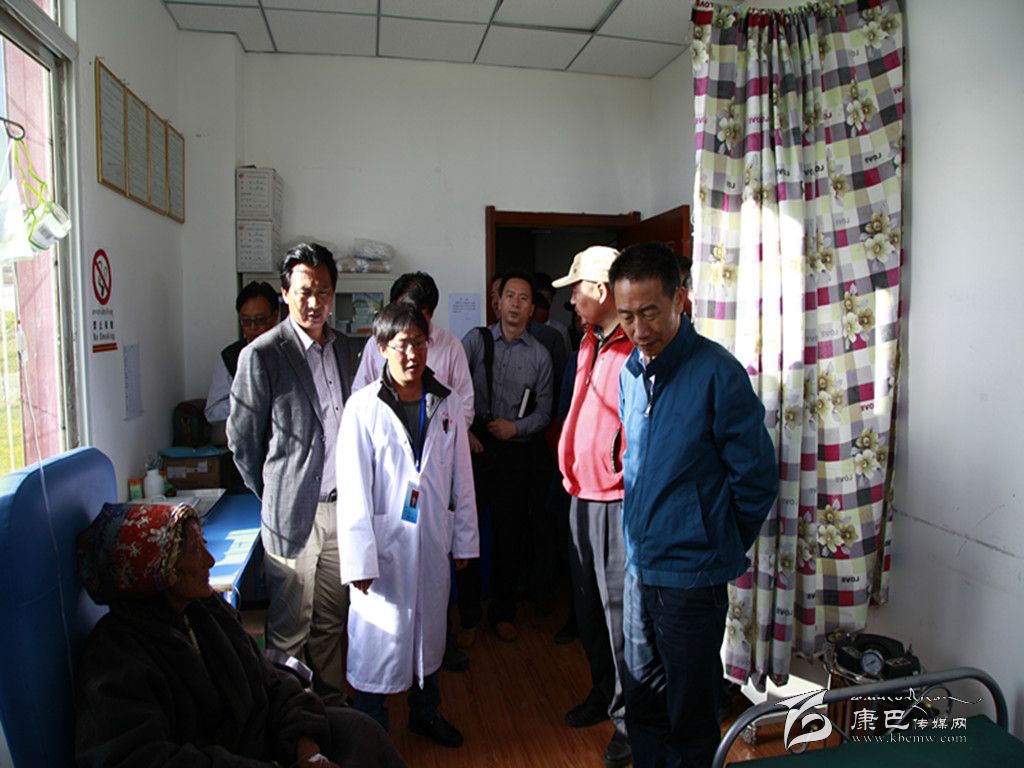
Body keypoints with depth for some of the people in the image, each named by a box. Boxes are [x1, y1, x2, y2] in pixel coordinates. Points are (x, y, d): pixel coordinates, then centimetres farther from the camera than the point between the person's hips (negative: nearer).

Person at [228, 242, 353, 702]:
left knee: (332, 620, 19)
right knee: (290, 629, 10)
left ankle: (331, 703, 36)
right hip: (294, 511, -5)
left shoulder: (340, 346, 8)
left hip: (341, 504, 6)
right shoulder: (261, 355, -12)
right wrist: (272, 497, 3)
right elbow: (242, 438, -5)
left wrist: (353, 494, 14)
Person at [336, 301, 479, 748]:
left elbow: (461, 478, 5)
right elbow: (353, 488, -12)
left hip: (432, 542, 4)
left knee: (429, 627, 19)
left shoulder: (446, 404, 0)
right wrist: (359, 558, -14)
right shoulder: (364, 407, -11)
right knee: (378, 634, 6)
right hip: (384, 541, -4)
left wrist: (465, 539, 7)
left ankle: (425, 711, 43)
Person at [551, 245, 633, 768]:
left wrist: (626, 472, -15)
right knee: (588, 604, 19)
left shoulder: (638, 349, -16)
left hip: (618, 500, -9)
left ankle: (629, 718, 20)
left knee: (619, 609, 2)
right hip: (583, 495, 9)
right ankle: (603, 694, 37)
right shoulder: (590, 343, 13)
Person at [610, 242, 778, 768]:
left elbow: (756, 479, -11)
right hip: (638, 566, 6)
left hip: (691, 576, -6)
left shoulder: (718, 374, -18)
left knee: (690, 712, 13)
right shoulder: (629, 373, 3)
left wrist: (723, 549, -1)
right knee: (642, 701, 22)